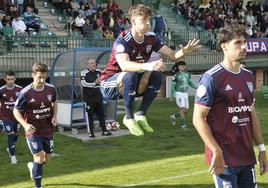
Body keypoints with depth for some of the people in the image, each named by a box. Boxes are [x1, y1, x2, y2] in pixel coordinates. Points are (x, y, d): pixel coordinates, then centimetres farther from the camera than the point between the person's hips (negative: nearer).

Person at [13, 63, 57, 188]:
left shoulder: (51, 89, -6)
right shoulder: (25, 93, -18)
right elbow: (16, 111, -7)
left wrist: (54, 116, -3)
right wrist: (25, 125, -22)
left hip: (48, 130, 5)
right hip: (33, 131, -5)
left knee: (46, 159, 15)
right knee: (39, 158, -13)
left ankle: (32, 166, 49)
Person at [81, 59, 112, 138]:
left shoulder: (98, 72, 8)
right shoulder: (84, 73, -10)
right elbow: (84, 83, -24)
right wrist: (95, 83, -24)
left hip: (98, 97, 6)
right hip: (89, 98, -6)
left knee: (101, 114, 10)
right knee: (90, 115, 1)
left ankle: (104, 130, 18)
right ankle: (90, 132, 9)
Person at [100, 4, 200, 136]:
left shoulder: (151, 38, -4)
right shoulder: (123, 40, -24)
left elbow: (173, 55, -4)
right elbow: (124, 65, -42)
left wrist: (184, 51, -27)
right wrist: (147, 66, -58)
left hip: (129, 85, 6)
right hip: (109, 85, -6)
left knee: (157, 75, -15)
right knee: (130, 75, -36)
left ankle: (141, 115, -7)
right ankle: (129, 117, -20)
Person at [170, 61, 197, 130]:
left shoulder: (187, 74, 2)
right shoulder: (176, 75, -14)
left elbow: (189, 82, 18)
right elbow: (173, 85, -9)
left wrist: (196, 87, 4)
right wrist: (172, 96, -13)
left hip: (185, 93, 6)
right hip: (179, 93, -6)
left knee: (186, 110, 6)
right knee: (182, 109, -12)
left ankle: (174, 116, 28)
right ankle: (183, 124, -2)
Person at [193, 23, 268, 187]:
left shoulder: (249, 76, 11)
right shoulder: (212, 78, -12)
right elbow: (198, 118, -13)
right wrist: (217, 152, -18)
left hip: (248, 157, 7)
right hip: (224, 158, -7)